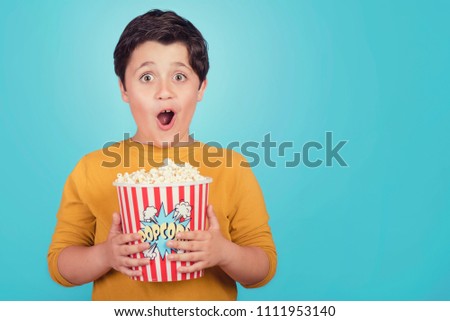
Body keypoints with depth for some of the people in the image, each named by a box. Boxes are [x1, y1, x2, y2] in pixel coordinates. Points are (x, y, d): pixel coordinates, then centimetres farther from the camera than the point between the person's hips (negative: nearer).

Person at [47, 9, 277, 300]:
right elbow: (59, 265, -1)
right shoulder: (91, 170, -5)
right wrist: (106, 255, -19)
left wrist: (223, 252, -22)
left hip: (209, 306, 0)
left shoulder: (232, 169, -6)